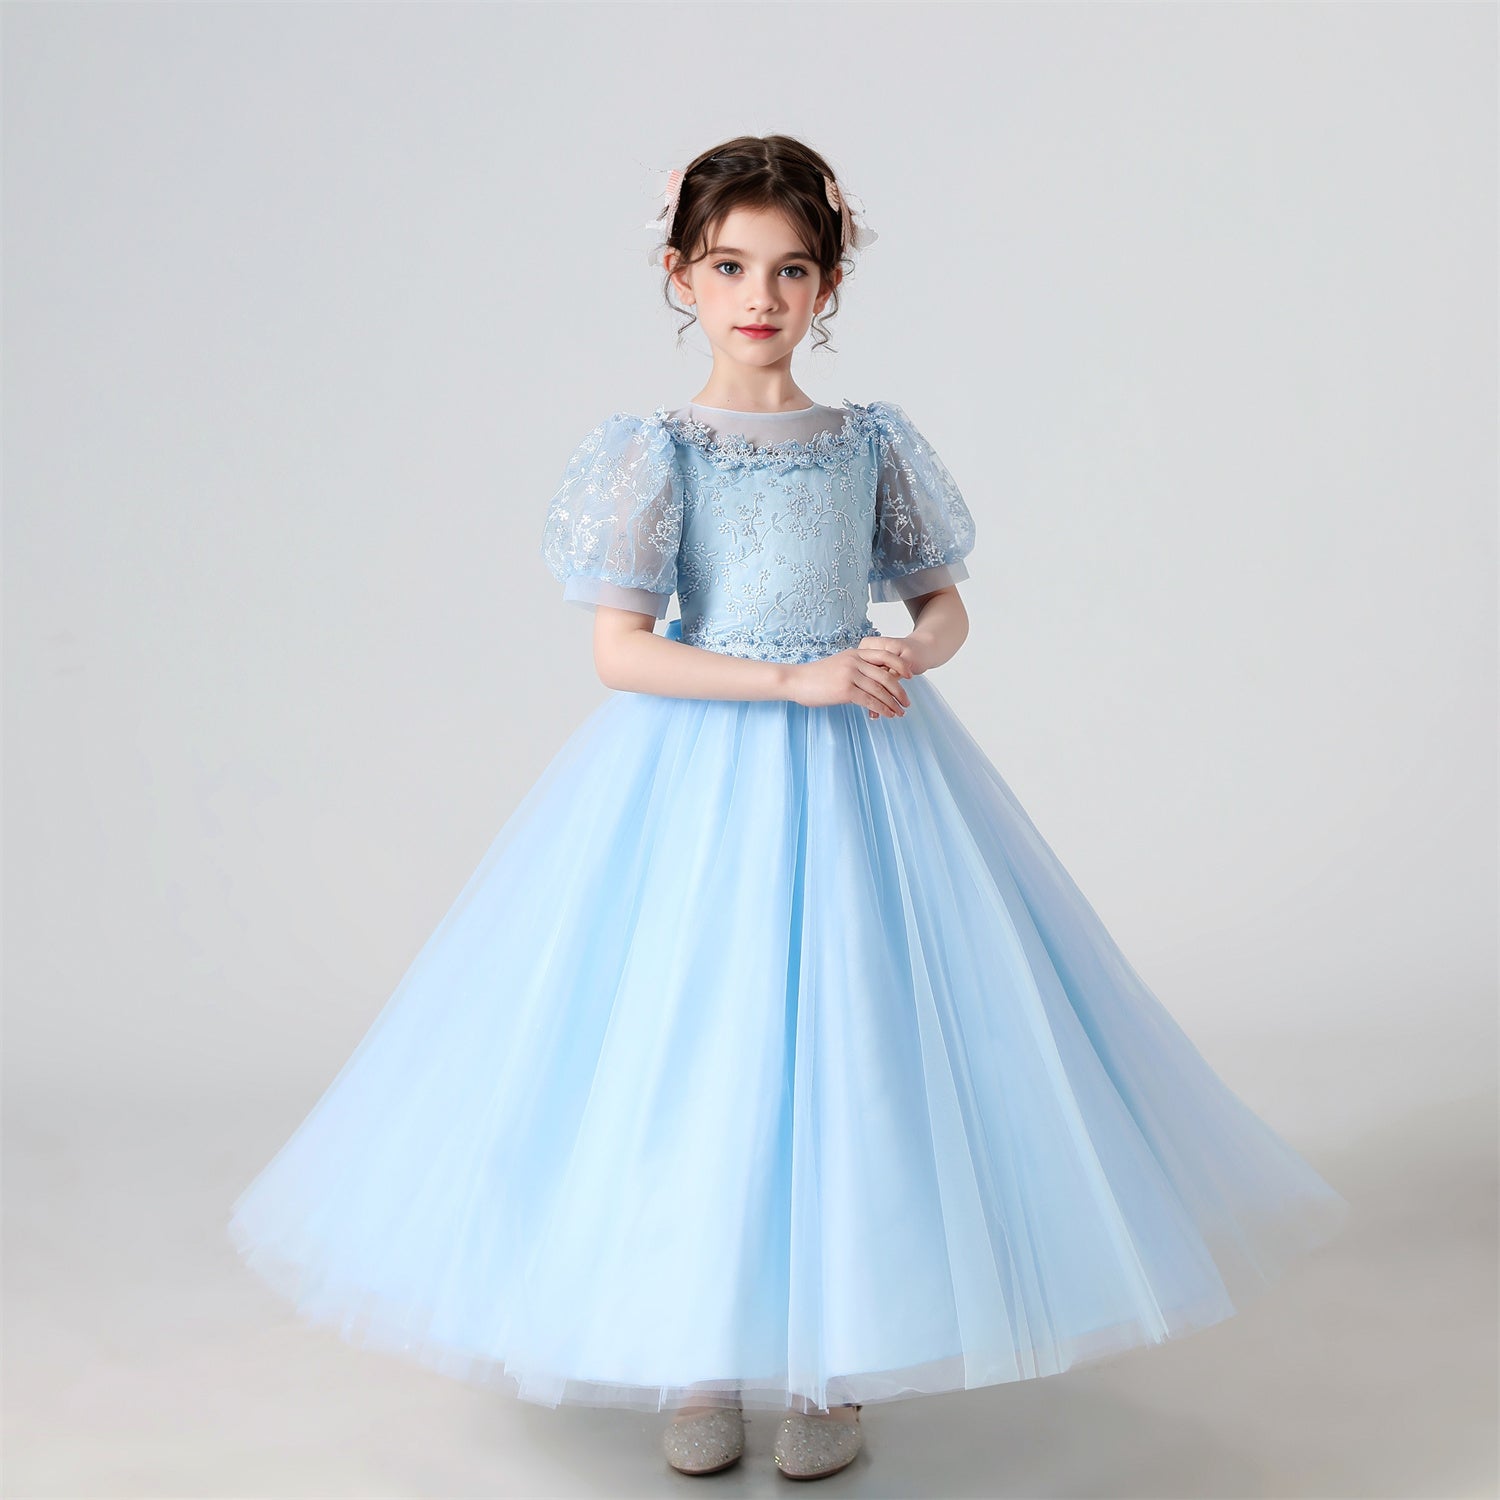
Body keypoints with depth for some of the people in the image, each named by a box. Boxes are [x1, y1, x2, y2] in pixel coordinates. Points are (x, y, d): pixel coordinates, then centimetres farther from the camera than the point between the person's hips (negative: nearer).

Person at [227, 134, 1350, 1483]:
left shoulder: (871, 442, 6)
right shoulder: (657, 453, -3)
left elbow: (944, 602, 14)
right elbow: (620, 651, -10)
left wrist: (914, 652, -10)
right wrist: (796, 679, -17)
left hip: (860, 767, 2)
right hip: (701, 774, -2)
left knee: (850, 1044, 3)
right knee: (695, 1046, 1)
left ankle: (831, 1361, 19)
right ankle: (694, 1358, 20)